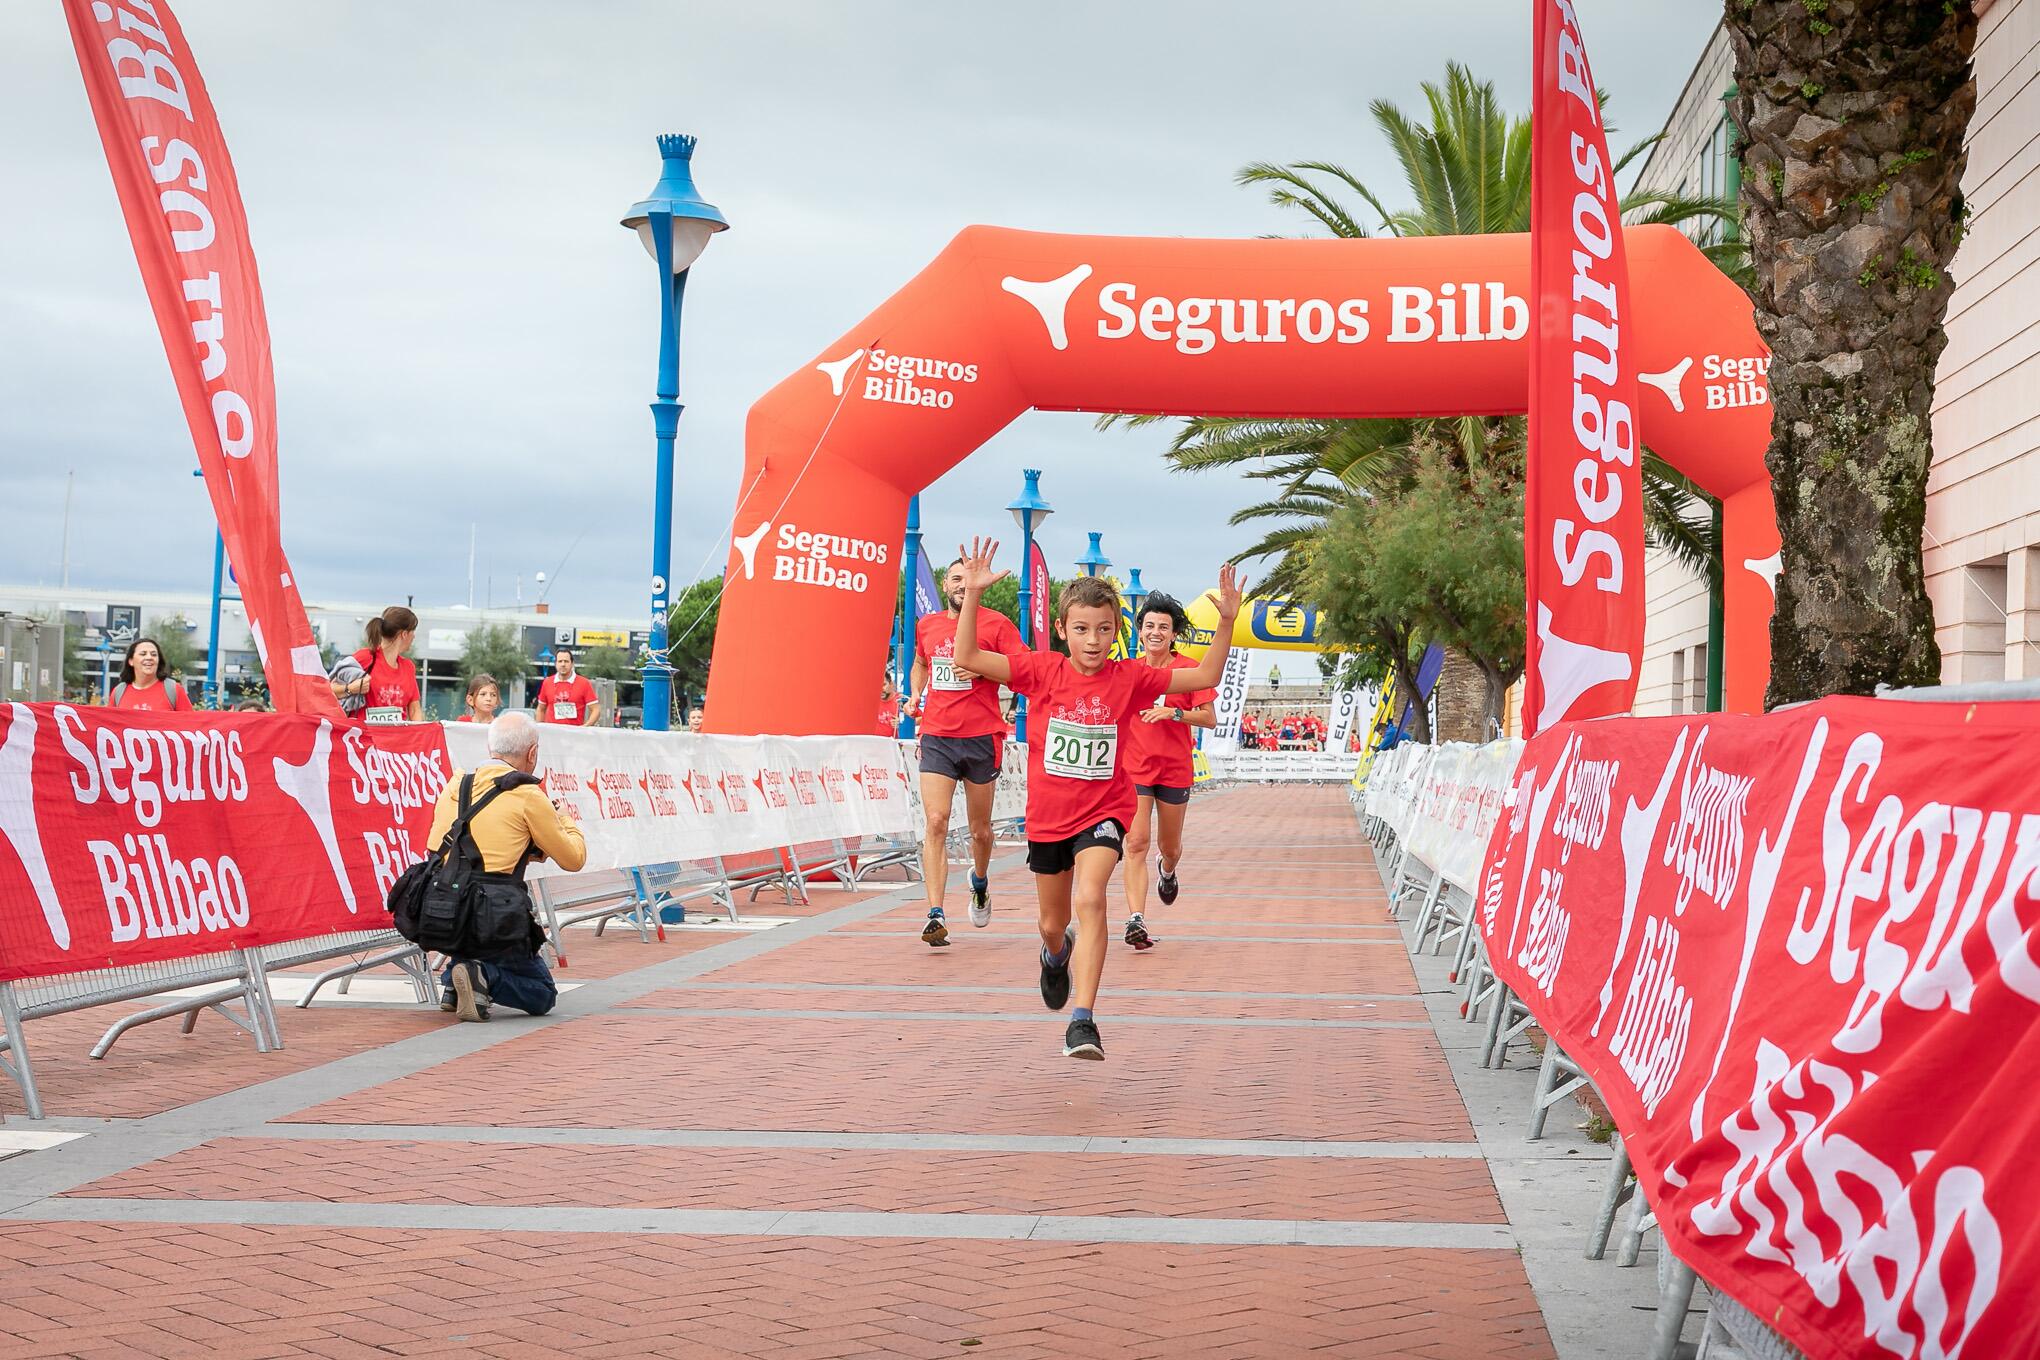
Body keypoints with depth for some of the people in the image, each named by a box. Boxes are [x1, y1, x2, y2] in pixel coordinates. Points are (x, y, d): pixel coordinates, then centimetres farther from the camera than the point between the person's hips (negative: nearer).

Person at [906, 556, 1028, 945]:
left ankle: (980, 883, 43)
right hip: (936, 737, 2)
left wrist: (982, 668, -17)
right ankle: (936, 916, -17)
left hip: (981, 738, -2)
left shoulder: (995, 623, -2)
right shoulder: (926, 625, 11)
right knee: (935, 823, -13)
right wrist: (915, 693, 11)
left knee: (980, 828, 11)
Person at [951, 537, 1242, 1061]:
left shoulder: (1129, 677, -8)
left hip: (1103, 811, -2)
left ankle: (1083, 1022, -29)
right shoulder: (1043, 671, -9)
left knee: (1090, 900, -28)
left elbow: (1205, 677, -5)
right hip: (1047, 815, 2)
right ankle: (1056, 954, 58)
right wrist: (973, 595, -24)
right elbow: (968, 658, -14)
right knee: (1053, 923, 18)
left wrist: (1226, 622, -18)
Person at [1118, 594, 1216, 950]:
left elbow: (1210, 718, -6)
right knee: (1136, 843, -14)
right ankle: (1136, 921, -21)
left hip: (1175, 770, 0)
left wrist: (1173, 712, -19)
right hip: (1134, 770, 0)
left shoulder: (1189, 669, -4)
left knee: (1169, 846, 15)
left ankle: (1168, 871, 53)